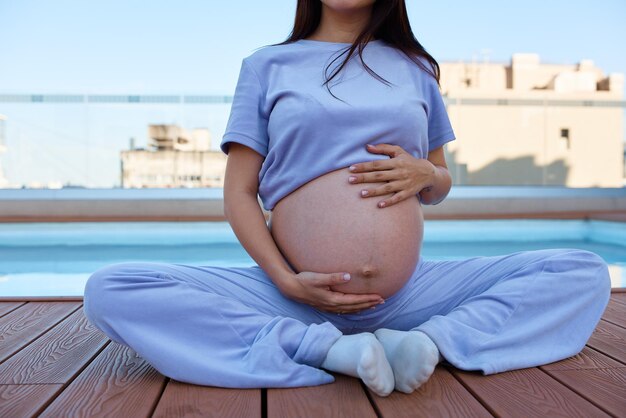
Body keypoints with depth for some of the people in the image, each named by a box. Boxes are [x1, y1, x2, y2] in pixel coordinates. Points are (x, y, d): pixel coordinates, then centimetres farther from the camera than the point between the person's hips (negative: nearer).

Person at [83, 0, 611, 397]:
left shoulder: (414, 67, 16)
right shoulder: (267, 64, 10)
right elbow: (239, 193, 3)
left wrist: (425, 174, -4)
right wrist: (286, 281, -13)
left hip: (411, 293, 2)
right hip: (297, 298, -1)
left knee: (586, 273, -9)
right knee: (109, 290, -21)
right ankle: (330, 350, -25)